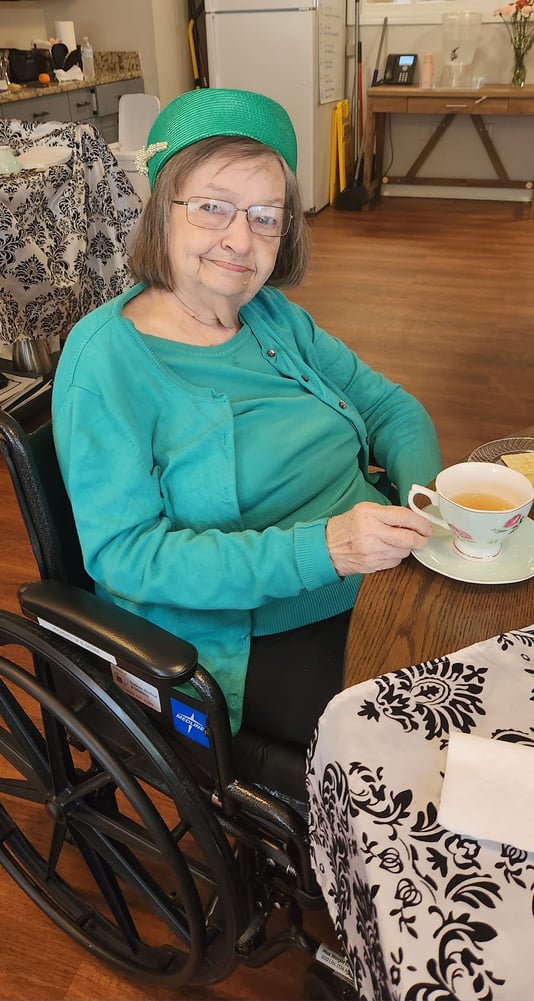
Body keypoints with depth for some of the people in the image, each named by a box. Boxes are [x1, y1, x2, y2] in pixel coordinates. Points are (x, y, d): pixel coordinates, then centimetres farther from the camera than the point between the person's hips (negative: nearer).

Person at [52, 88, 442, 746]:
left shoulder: (273, 314, 6)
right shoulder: (106, 357, -13)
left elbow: (388, 405, 12)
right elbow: (122, 555, -19)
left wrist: (427, 495, -11)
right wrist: (322, 548, -29)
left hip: (377, 576, 7)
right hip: (248, 636, -6)